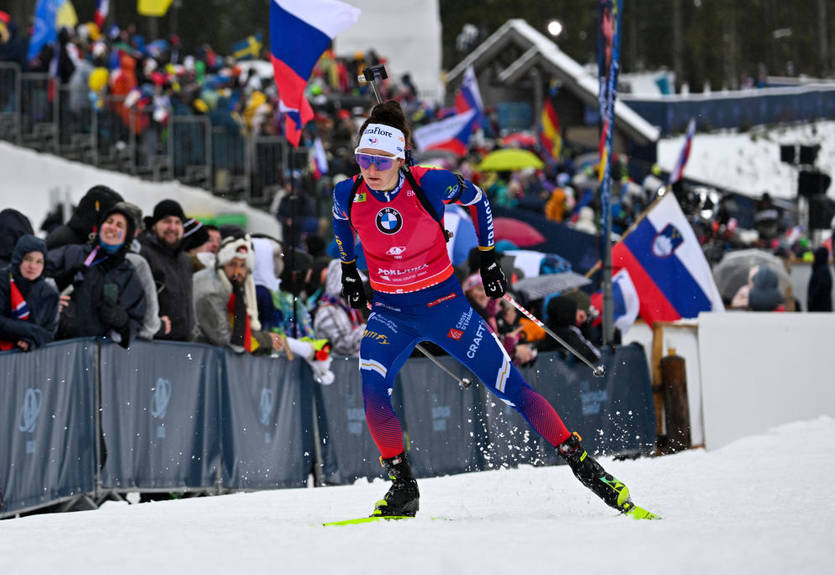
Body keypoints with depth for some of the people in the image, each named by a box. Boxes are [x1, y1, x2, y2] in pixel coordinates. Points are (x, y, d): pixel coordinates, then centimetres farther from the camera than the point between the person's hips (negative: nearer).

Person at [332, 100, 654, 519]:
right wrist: (348, 270, 15)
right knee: (372, 391, -24)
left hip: (443, 304, -2)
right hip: (390, 313, 2)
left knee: (511, 388, -3)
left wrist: (488, 257, 3)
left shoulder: (429, 184, -21)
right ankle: (403, 487, -7)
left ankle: (581, 463, 10)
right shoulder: (348, 195, -13)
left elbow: (476, 199, 1)